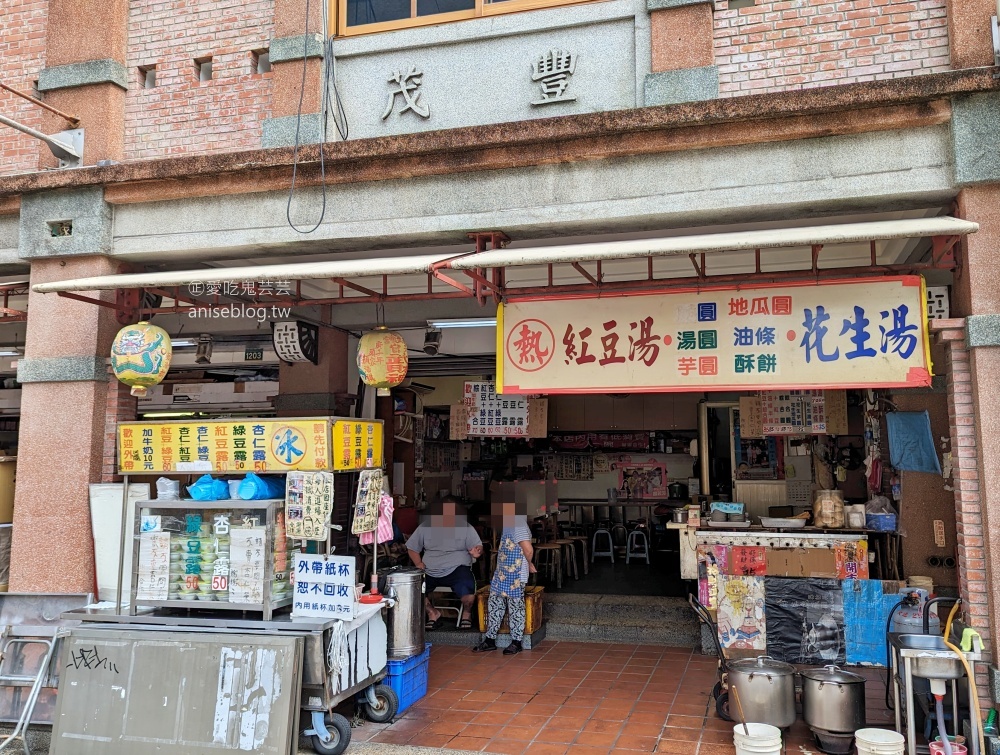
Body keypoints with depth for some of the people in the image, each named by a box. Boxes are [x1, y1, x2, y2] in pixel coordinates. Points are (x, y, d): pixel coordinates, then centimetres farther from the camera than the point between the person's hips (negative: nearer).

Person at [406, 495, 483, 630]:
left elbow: (478, 546, -2)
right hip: (429, 572, 2)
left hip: (456, 569, -2)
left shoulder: (465, 527, 3)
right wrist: (418, 563, -5)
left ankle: (466, 613, 7)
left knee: (467, 591, -32)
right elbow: (412, 548, 13)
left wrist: (477, 551, -27)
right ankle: (433, 613, 8)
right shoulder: (426, 526, 7)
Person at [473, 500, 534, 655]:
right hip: (502, 574, 10)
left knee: (515, 607, 3)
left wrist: (528, 564, -8)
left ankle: (516, 642, 15)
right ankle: (490, 639, 21)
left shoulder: (517, 525, -21)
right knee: (494, 603, 12)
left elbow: (528, 549, -26)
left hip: (515, 577, -10)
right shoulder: (510, 523, 10)